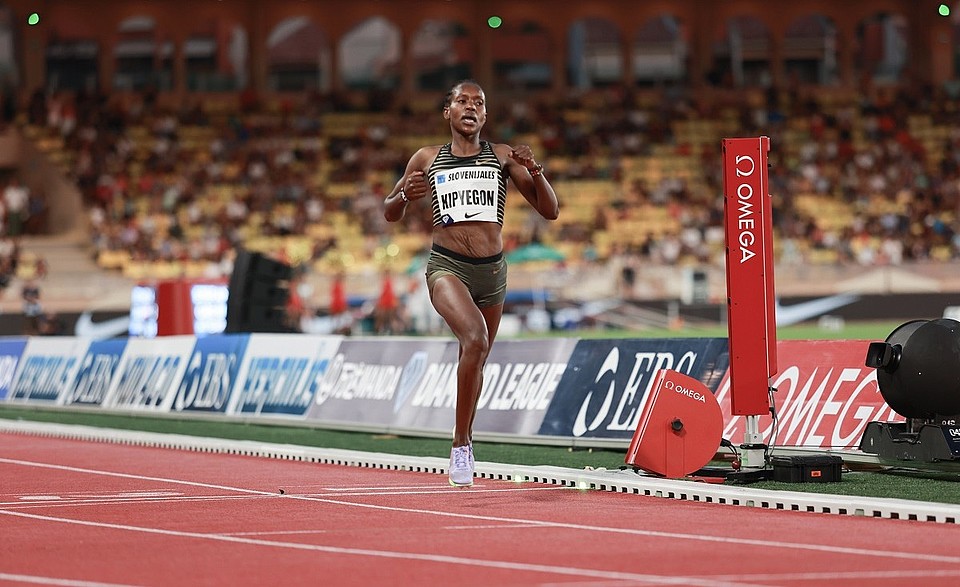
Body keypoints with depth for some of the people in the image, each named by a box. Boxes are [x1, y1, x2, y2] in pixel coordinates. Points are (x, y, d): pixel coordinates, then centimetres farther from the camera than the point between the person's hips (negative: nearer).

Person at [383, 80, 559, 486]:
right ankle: (460, 444, -20)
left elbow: (550, 211, 4)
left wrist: (534, 171, -14)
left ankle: (464, 442, 42)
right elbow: (390, 214, 15)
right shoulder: (426, 160, 6)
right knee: (475, 338, -29)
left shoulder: (502, 156, 6)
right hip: (447, 266, -3)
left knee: (476, 361, 17)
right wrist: (405, 196, -8)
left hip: (491, 270, 3)